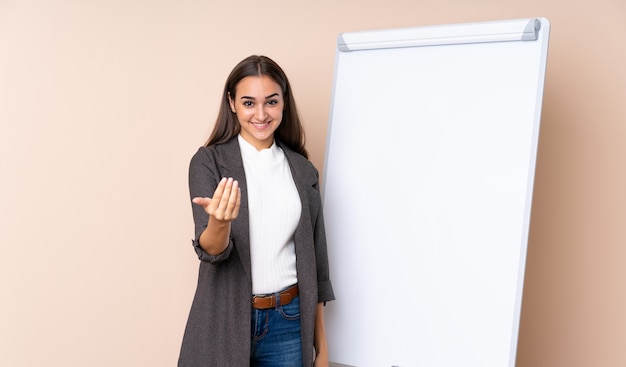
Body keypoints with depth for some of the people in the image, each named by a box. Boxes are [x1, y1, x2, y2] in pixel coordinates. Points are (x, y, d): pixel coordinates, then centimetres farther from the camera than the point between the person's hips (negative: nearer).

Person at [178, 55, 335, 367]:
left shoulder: (302, 170, 3)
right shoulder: (209, 161, -6)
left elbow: (314, 260, 6)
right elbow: (209, 250, -14)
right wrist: (219, 222, -37)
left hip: (289, 322, 3)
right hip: (226, 320, -2)